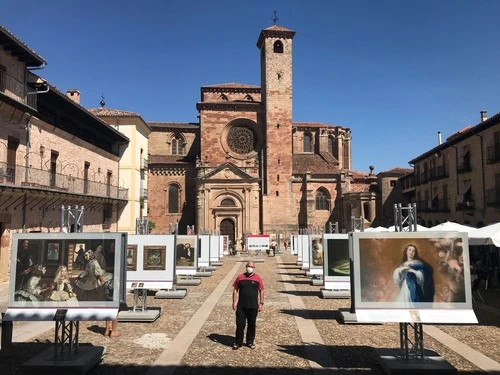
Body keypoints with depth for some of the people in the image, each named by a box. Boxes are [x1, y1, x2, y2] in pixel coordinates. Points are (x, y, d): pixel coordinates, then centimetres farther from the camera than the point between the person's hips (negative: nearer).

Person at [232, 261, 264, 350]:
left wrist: (261, 303, -1)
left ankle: (250, 342, 25)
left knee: (252, 325, 10)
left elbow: (261, 291, 4)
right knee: (240, 324, 1)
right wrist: (234, 302, 0)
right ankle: (238, 342, 15)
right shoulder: (240, 277, 3)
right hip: (241, 306, 0)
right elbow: (235, 289, 6)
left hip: (253, 306, 0)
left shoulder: (257, 278, 1)